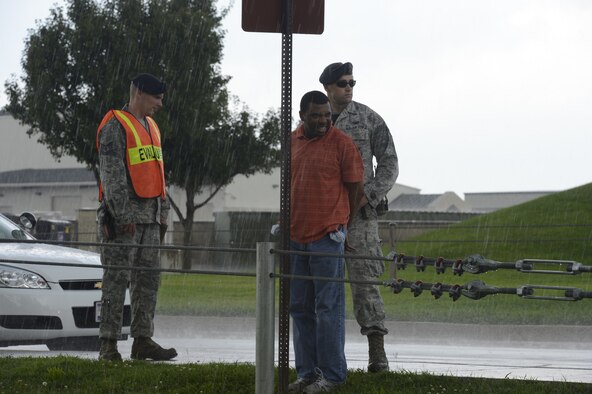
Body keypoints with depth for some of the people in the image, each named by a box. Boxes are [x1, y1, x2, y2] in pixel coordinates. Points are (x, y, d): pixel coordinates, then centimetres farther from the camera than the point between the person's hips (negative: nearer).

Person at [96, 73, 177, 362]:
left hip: (149, 218, 9)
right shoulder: (115, 126, -8)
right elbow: (112, 174, -15)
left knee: (148, 279, 8)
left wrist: (163, 213, 18)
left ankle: (143, 340, 12)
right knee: (117, 280, -7)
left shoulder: (151, 127, 19)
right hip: (123, 217, -9)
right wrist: (123, 215, -20)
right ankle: (108, 344, -5)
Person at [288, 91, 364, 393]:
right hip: (295, 237, 6)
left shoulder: (342, 144, -5)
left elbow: (354, 189, -1)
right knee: (300, 308, 10)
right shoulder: (291, 142, 10)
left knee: (328, 307, -3)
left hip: (327, 237, -6)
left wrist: (341, 227, 5)